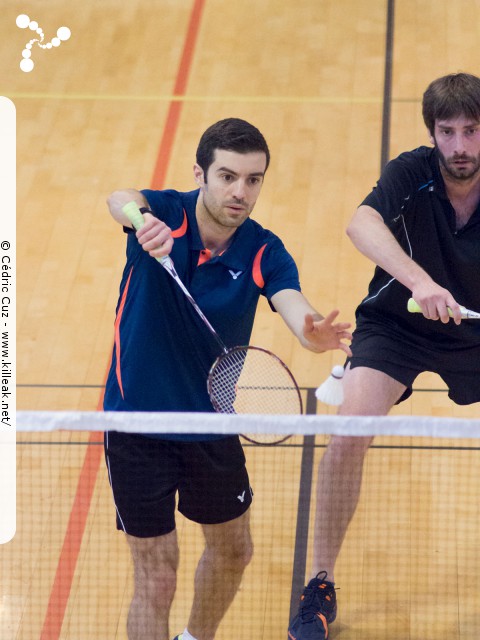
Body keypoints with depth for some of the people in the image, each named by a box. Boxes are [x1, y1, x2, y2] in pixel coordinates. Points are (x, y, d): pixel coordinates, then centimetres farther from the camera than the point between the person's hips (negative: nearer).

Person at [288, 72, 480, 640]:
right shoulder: (412, 173, -24)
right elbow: (362, 224, -44)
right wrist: (420, 282, -60)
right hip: (394, 326, -3)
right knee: (349, 434, -21)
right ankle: (321, 585, -8)